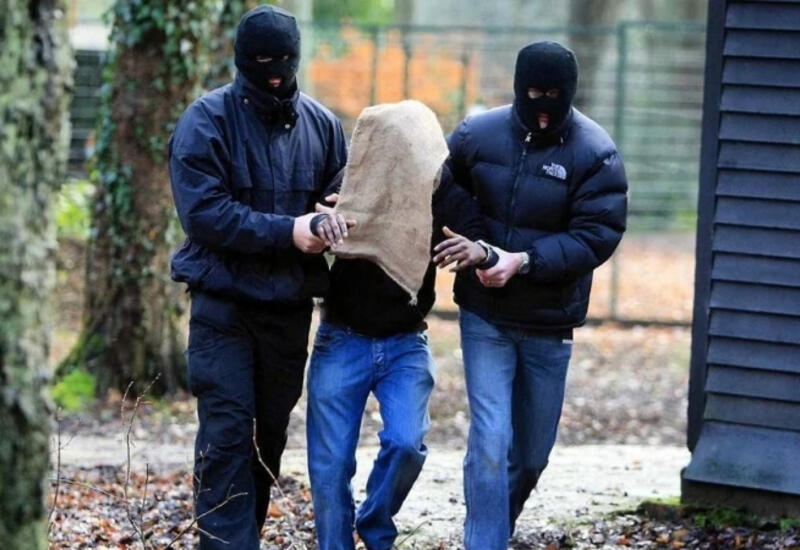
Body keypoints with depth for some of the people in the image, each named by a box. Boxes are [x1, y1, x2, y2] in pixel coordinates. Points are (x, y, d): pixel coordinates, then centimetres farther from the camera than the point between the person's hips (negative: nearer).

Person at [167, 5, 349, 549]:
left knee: (270, 435, 12)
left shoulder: (321, 124, 6)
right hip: (225, 304, -4)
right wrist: (288, 232, -22)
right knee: (227, 436, -9)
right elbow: (203, 212, -16)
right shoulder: (208, 120, -7)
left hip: (291, 306, 4)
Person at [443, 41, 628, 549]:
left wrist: (524, 262, -25)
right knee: (491, 441, -12)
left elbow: (597, 236, -17)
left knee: (532, 450, 15)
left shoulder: (595, 153, -12)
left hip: (551, 323, 1)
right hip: (485, 317, -1)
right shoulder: (478, 135, -6)